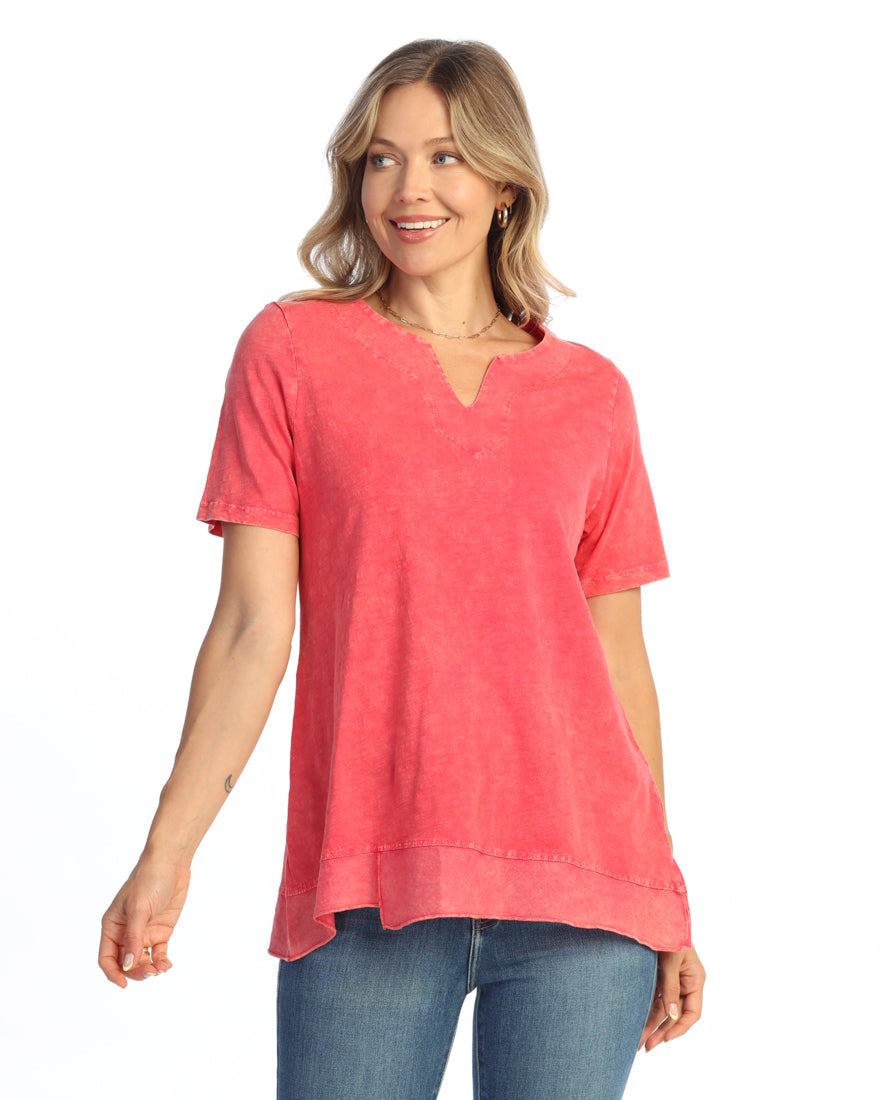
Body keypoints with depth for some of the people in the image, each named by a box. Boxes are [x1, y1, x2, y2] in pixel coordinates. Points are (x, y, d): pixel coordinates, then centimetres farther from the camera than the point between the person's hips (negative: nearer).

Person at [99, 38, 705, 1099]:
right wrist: (167, 850, -8)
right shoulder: (290, 352, 5)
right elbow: (252, 625, 1)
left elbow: (618, 654, 13)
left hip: (578, 884, 2)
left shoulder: (592, 394, 10)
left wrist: (666, 906, 12)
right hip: (365, 888, -1)